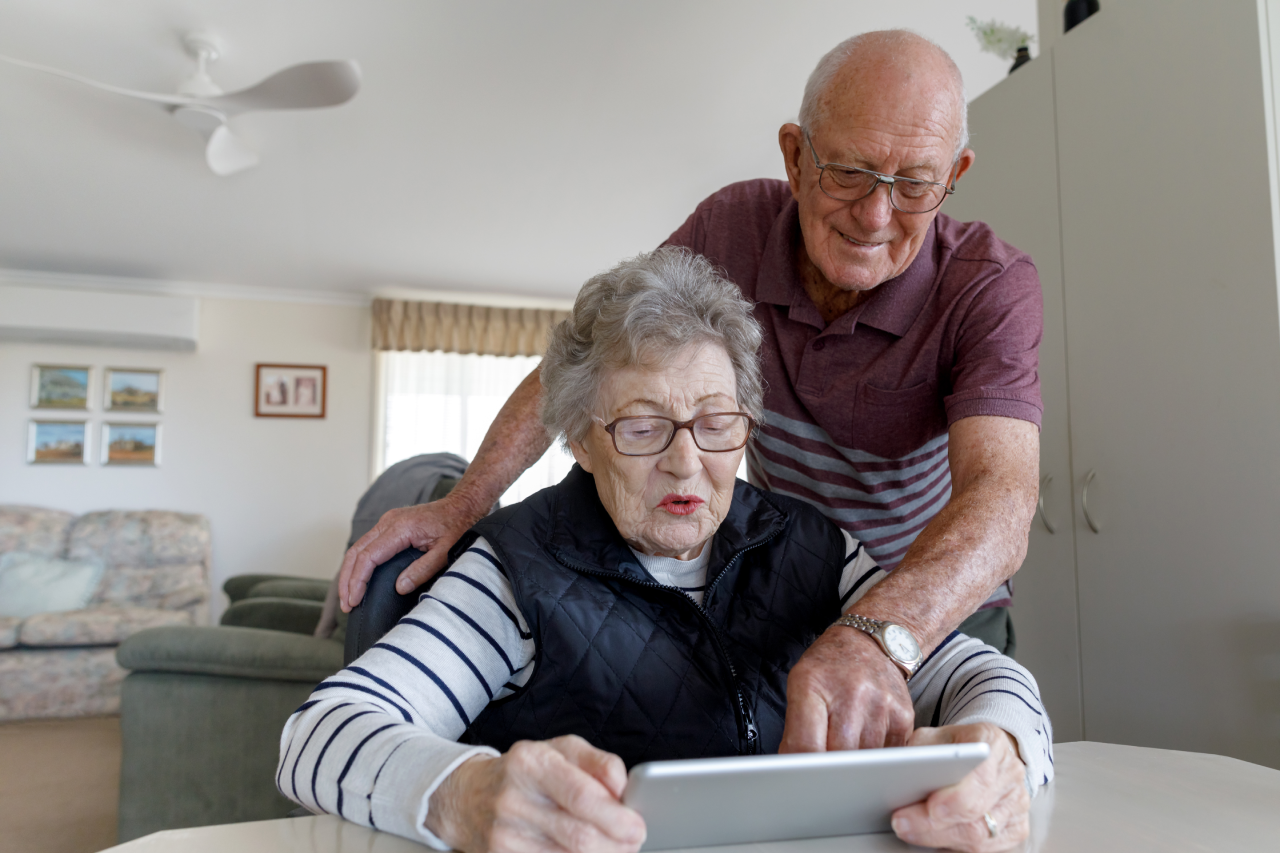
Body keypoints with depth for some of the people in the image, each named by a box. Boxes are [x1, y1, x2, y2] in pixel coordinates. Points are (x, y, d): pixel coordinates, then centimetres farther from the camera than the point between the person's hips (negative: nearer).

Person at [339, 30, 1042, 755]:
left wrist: (874, 639, -59)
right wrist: (466, 503, -20)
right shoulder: (735, 226, -18)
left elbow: (1002, 502, -39)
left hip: (941, 609, -1)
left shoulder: (992, 286, -25)